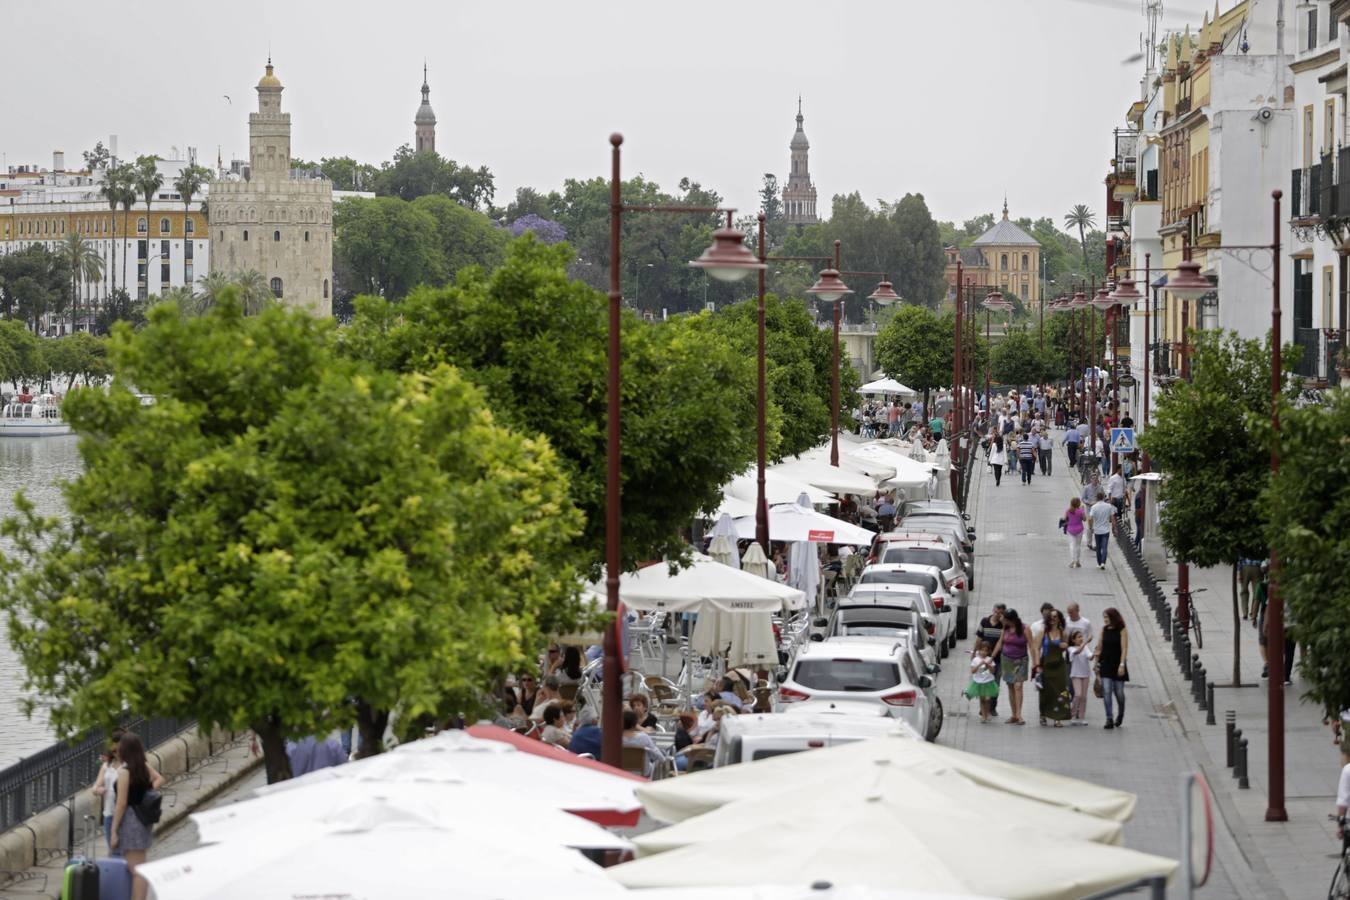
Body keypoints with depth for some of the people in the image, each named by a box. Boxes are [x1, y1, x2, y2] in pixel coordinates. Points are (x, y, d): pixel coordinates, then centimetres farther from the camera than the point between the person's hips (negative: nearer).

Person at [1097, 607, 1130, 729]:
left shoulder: (1121, 630, -6)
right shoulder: (1104, 629, 5)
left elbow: (1124, 649, -11)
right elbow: (1100, 647, 10)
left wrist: (1122, 665, -18)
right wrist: (1097, 662, 9)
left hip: (1117, 664, -3)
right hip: (1106, 664, 3)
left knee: (1119, 692, 6)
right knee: (1106, 692, -10)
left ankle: (1120, 714, 33)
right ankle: (1109, 720, -12)